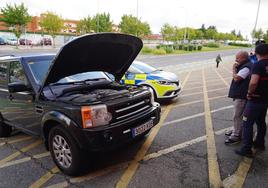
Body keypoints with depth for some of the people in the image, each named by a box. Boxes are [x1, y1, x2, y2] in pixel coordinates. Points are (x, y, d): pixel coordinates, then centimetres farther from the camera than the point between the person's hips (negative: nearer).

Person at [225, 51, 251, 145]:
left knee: (237, 116, -5)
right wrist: (236, 68, 6)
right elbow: (237, 76, 21)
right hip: (239, 94, 11)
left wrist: (234, 69, -13)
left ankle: (236, 135, 4)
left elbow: (236, 78, -25)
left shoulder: (246, 67, -20)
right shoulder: (244, 66, 13)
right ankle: (236, 130, 35)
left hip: (241, 96, -11)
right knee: (237, 115, 21)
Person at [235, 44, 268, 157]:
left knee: (248, 123, 0)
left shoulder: (258, 65, -19)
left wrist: (250, 93, -17)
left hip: (255, 100, -8)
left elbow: (253, 82, -32)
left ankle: (246, 149, 4)